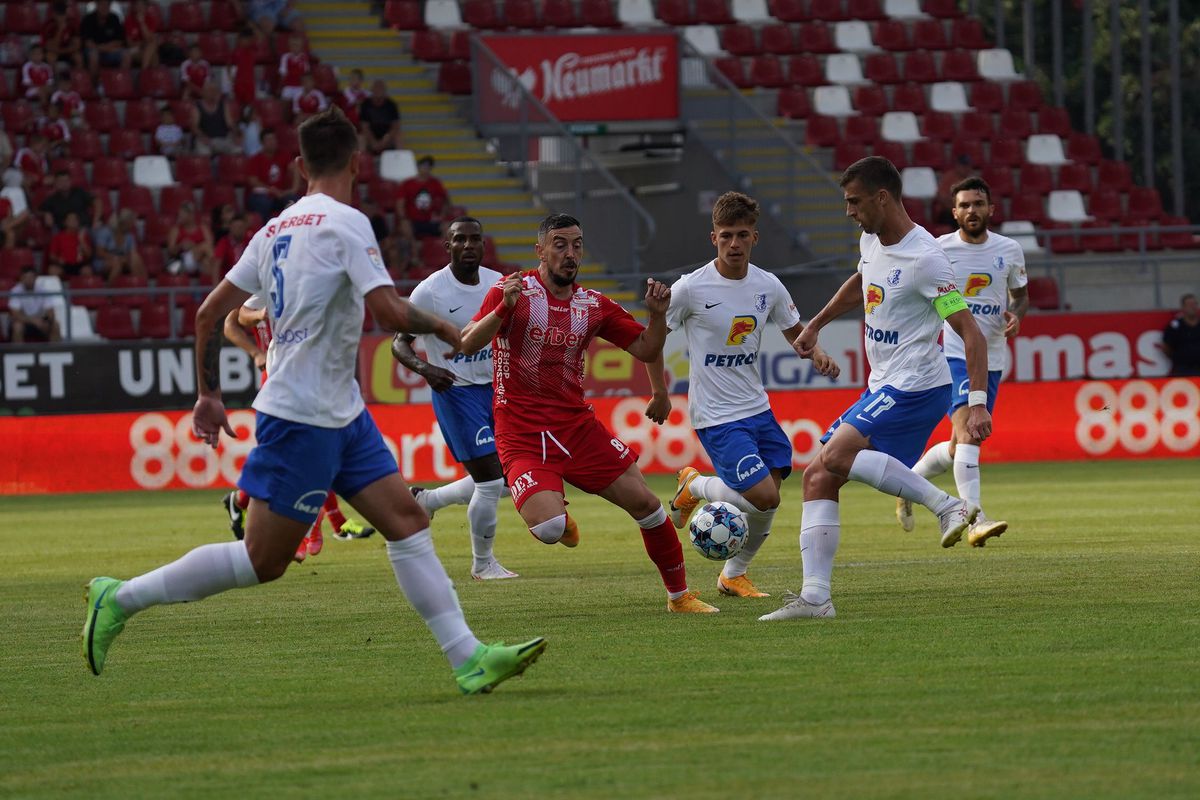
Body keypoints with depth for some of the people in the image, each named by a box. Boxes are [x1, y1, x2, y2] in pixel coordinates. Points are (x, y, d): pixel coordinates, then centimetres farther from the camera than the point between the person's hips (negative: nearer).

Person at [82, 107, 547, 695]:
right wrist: (440, 327, -3)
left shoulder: (276, 229, 10)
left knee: (408, 522, 3)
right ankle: (121, 598, 5)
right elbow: (388, 311, -22)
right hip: (302, 418, -9)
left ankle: (467, 658, 0)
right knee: (262, 561, -3)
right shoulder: (345, 223, -14)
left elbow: (209, 313, 12)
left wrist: (209, 394, 20)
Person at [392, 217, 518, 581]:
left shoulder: (497, 283, 2)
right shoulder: (430, 291, -14)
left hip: (493, 388, 7)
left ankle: (427, 500, 31)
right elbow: (399, 343, -10)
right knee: (490, 480, -9)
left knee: (502, 480, 11)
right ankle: (483, 563, 9)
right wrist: (425, 367, -29)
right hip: (455, 390, -7)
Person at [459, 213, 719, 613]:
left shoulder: (594, 305, 8)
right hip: (523, 436, -5)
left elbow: (646, 351, 12)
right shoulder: (513, 291, -6)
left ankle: (680, 595, 17)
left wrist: (657, 313, -7)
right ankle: (560, 517, 14)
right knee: (549, 529, -25)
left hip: (578, 426, 5)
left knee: (644, 502, -1)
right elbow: (467, 346, -17)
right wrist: (502, 310, -33)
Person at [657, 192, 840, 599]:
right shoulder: (691, 289, -14)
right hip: (716, 417, -6)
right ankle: (695, 486, 11)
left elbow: (794, 331, 15)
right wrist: (660, 394, -1)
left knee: (767, 504, 4)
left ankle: (734, 575, 27)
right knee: (764, 497, -17)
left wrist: (816, 353, -7)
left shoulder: (768, 286, 0)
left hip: (757, 409, 6)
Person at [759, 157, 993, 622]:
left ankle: (947, 506, -21)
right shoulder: (871, 241, 8)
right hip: (882, 390, 9)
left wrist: (978, 403, -26)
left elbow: (970, 332, -20)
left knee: (836, 456, -26)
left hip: (916, 387, -9)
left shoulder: (924, 259, -19)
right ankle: (815, 596, 0)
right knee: (817, 476, 2)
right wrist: (815, 325, 37)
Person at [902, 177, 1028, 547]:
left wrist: (1016, 314, -3)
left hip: (992, 358, 5)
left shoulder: (1009, 251, 6)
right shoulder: (938, 250, -4)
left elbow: (1021, 294, 19)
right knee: (968, 429, -24)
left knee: (960, 448, 10)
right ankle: (975, 520, -31)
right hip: (952, 353, -5)